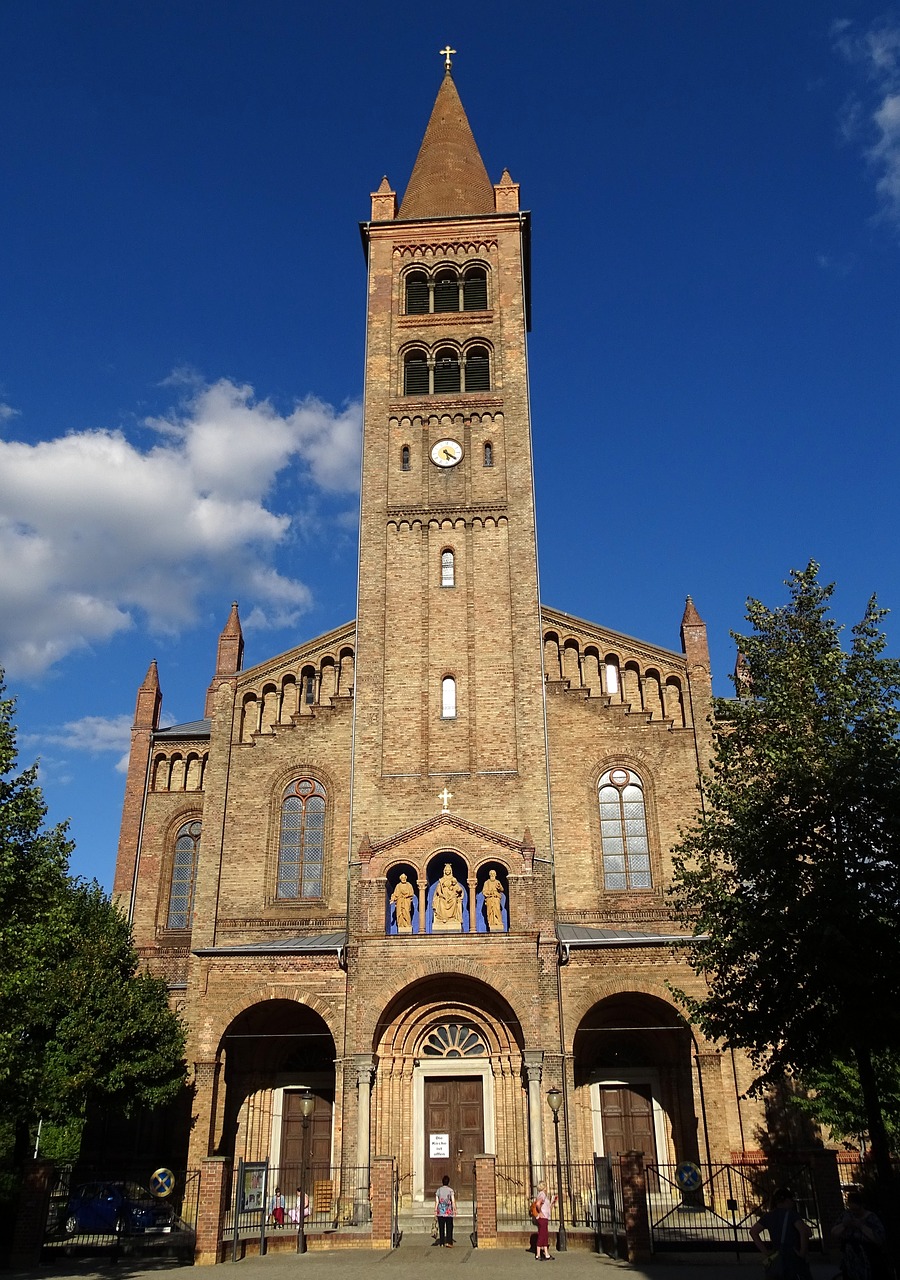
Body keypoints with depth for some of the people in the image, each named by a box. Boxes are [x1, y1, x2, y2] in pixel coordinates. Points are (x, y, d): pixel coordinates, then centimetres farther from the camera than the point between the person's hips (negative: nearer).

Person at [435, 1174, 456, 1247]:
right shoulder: (450, 1190, -2)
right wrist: (455, 1210, 1)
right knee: (449, 1227, 3)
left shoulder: (438, 1190, 4)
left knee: (441, 1227, 8)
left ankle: (442, 1243, 8)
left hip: (440, 1211, 2)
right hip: (448, 1211, -2)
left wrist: (435, 1211, 7)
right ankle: (448, 1242, -7)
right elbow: (453, 1201, -5)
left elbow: (436, 1201, 3)